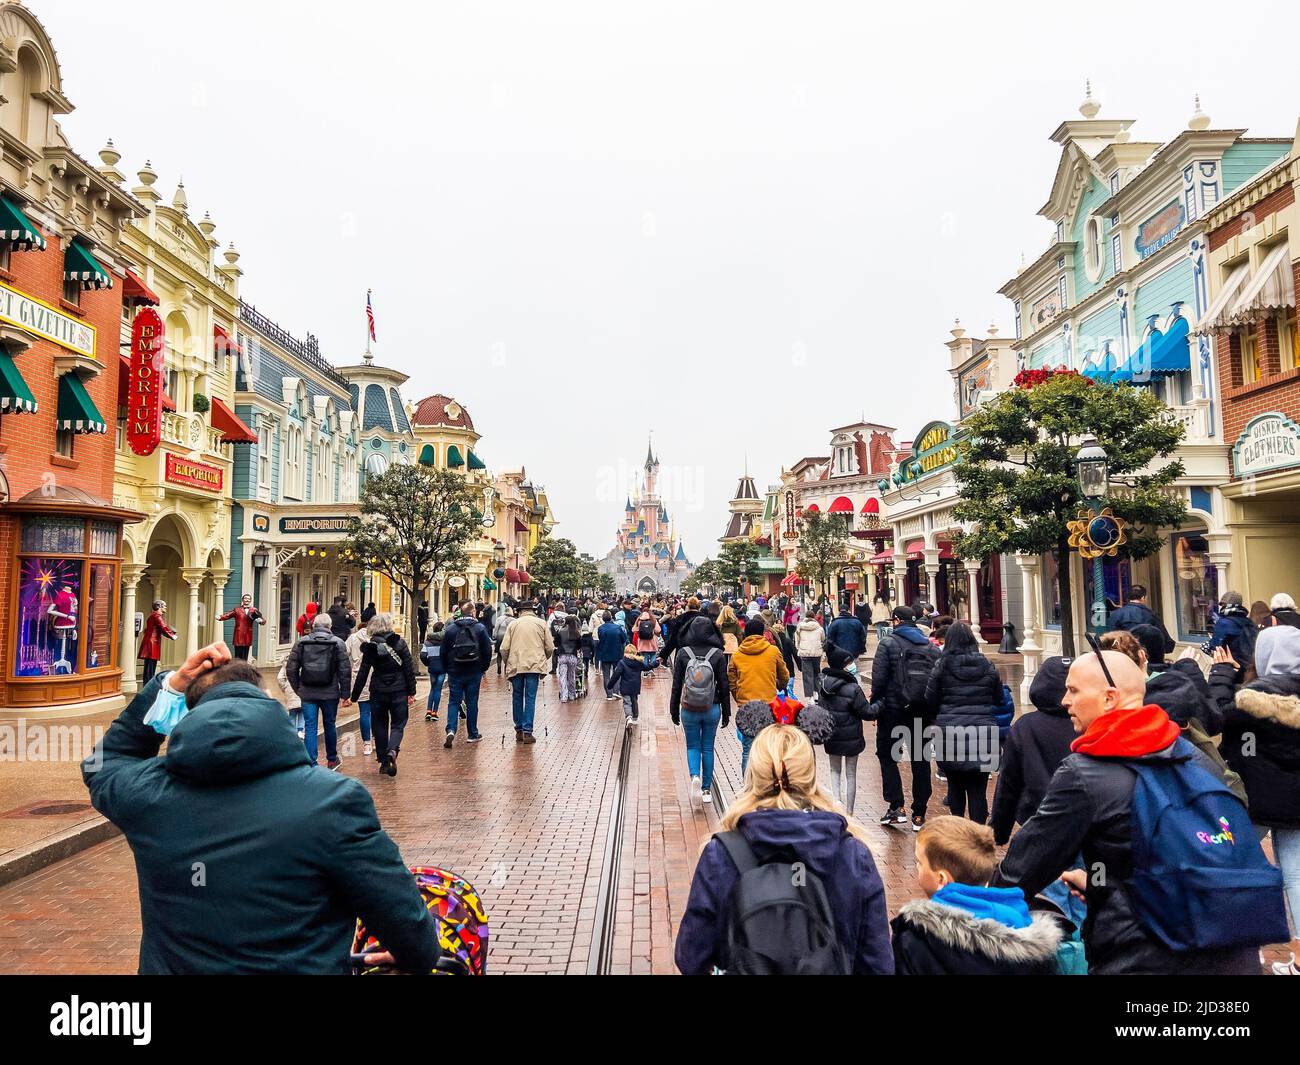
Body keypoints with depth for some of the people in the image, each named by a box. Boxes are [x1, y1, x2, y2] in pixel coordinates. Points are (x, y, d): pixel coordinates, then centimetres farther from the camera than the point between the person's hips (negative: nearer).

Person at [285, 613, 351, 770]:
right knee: (330, 725, 15)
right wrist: (344, 693, 0)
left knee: (310, 727, 4)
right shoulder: (338, 643, -2)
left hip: (308, 693, 0)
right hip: (330, 693, 0)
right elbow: (345, 670, -6)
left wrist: (298, 688, 14)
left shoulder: (301, 642, 2)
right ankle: (332, 759, 30)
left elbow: (291, 669, 3)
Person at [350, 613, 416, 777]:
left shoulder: (370, 647, -1)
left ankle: (383, 761, 16)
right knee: (398, 724, 8)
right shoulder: (400, 643, -5)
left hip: (378, 692, 1)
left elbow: (363, 674, 0)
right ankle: (392, 750, -18)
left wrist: (353, 696, 8)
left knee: (380, 726, 14)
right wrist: (411, 692, 1)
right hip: (399, 690, -1)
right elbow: (409, 669, -5)